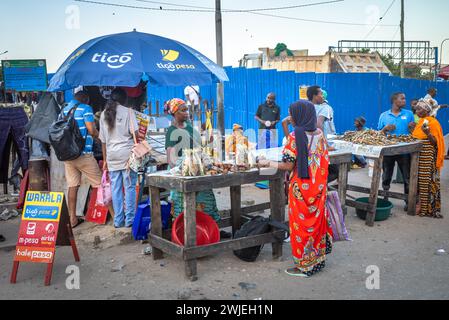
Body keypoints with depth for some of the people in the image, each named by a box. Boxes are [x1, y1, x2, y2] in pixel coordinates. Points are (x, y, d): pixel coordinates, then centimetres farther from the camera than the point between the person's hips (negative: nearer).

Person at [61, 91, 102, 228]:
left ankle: (72, 218, 9)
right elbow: (91, 130, -13)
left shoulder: (64, 110, 15)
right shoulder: (86, 109, -4)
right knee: (98, 183, 3)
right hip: (83, 153, -6)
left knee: (72, 186, 7)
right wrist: (98, 134, 9)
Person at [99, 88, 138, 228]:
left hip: (112, 155, 4)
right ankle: (130, 219, 2)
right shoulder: (128, 111, -1)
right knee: (130, 187, 1)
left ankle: (118, 220, 12)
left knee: (116, 189, 7)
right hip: (127, 154, -4)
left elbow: (103, 140, 12)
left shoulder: (104, 114, 12)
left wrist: (105, 159, 17)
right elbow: (135, 133, -8)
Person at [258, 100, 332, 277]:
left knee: (301, 224, 5)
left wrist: (267, 163, -3)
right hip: (318, 187, 6)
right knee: (316, 221, 17)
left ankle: (304, 266, 14)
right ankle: (318, 259, 28)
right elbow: (324, 160, 7)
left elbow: (288, 165, -15)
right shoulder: (319, 133, 2)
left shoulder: (295, 136, -16)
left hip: (301, 188, -6)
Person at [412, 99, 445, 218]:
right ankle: (420, 203, 18)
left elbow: (435, 142, -15)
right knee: (418, 180, 10)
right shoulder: (420, 122, 15)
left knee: (426, 181, -5)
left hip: (427, 156, -8)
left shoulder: (433, 122, -10)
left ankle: (426, 208, 1)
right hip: (418, 155, 8)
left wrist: (428, 133, -30)